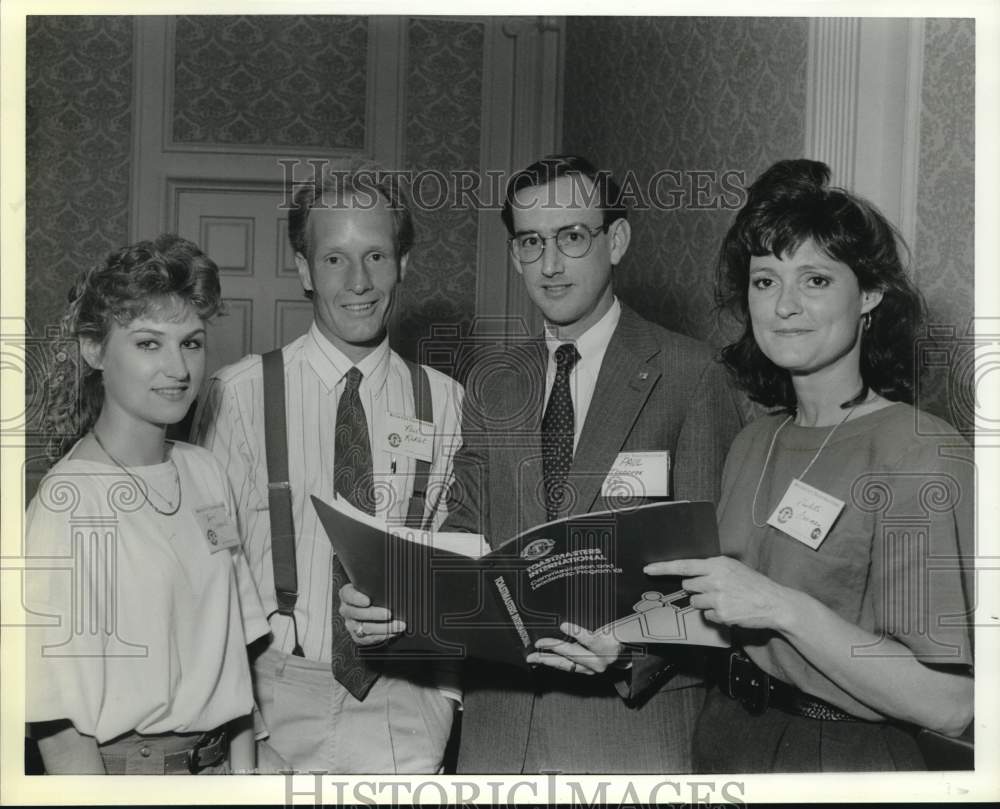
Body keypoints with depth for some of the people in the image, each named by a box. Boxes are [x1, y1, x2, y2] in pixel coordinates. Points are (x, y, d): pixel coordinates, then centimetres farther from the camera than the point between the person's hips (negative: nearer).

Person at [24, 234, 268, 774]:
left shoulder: (205, 473, 0)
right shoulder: (65, 505, -18)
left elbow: (231, 652, 5)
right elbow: (57, 718, -17)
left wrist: (245, 770, 2)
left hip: (219, 763, 5)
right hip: (124, 769, -5)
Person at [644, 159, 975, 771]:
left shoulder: (923, 454, -19)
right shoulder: (755, 443, 2)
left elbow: (948, 705, -23)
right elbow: (736, 626, 9)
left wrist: (784, 607, -26)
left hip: (846, 761, -6)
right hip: (728, 741, 6)